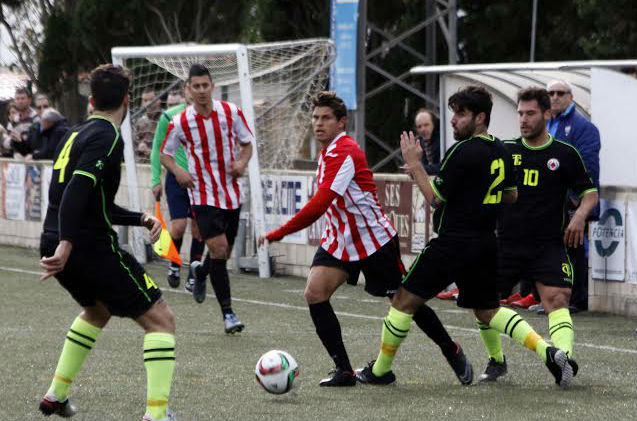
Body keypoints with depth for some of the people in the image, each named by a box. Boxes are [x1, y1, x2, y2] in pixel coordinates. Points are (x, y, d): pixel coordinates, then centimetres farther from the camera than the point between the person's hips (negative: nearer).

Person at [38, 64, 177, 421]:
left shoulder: (75, 134, 18)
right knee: (161, 320, -3)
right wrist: (67, 244, -31)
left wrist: (140, 218, 17)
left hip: (54, 244, 9)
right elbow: (78, 190, -25)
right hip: (90, 248, -9)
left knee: (98, 310, 35)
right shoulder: (107, 137, -10)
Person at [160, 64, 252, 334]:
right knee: (218, 248, -16)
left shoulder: (231, 112, -2)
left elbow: (247, 143, 9)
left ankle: (200, 271, 49)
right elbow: (164, 154, 5)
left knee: (224, 252, 13)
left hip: (231, 192, 3)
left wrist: (242, 162, -12)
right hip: (203, 195, -3)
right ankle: (227, 312, -12)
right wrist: (178, 171, -15)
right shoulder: (180, 123, -7)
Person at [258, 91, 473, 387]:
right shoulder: (328, 152, 7)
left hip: (375, 239, -8)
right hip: (339, 239, 8)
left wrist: (279, 234, -31)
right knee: (314, 293, -12)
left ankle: (452, 352, 27)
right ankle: (344, 370, -8)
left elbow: (320, 204, -33)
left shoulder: (344, 152, -23)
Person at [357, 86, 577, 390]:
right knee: (487, 311, 18)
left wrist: (414, 164, -6)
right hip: (486, 242, 8)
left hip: (453, 242, -8)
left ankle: (380, 370, 11)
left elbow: (435, 198, -14)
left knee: (405, 300, 3)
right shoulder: (501, 152, 9)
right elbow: (511, 195, 21)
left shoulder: (462, 152, -17)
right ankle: (548, 352, 2)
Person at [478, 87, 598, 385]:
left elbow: (590, 192, 8)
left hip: (548, 245, -3)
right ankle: (496, 361, 22)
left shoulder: (565, 154, 2)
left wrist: (579, 216, -11)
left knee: (556, 299, -22)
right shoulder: (505, 151, 8)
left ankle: (564, 357, -39)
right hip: (506, 244, 3)